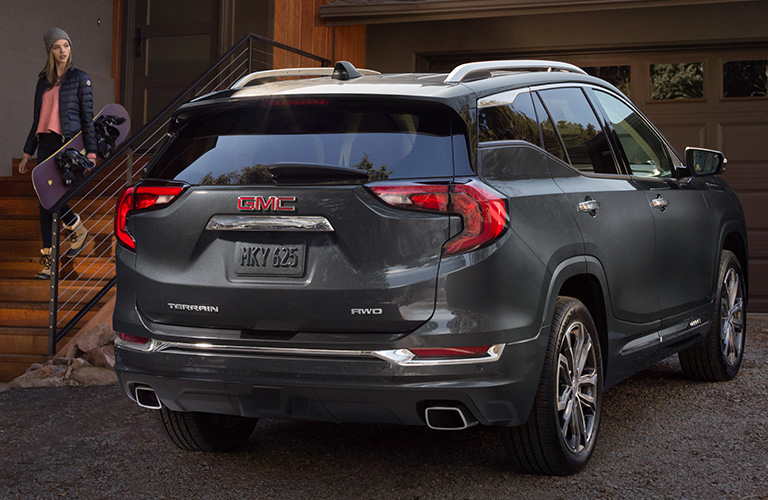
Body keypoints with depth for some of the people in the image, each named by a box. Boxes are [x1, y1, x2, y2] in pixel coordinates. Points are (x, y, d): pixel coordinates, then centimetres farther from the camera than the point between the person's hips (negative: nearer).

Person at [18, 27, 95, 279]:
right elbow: (38, 118, 19)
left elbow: (88, 116, -2)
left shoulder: (80, 78, 2)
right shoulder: (44, 81, 16)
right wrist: (28, 152, 17)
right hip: (46, 143, 5)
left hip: (68, 142, -5)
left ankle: (78, 229, 7)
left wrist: (91, 151, -9)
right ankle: (48, 261, 4)